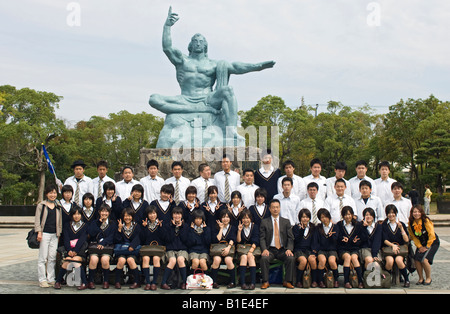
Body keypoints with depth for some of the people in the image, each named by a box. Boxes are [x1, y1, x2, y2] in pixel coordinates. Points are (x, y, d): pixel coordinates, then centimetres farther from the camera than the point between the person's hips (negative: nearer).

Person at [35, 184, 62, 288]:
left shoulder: (58, 207, 15)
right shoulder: (41, 205, 3)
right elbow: (37, 220, -1)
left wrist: (59, 233, 12)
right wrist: (39, 232, -10)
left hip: (54, 235, 4)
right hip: (44, 234, -4)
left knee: (52, 258, 3)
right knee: (42, 258, -2)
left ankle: (51, 279, 10)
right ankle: (42, 280, 3)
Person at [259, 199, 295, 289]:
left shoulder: (286, 222, 12)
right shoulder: (264, 222, 9)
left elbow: (290, 238, 7)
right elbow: (262, 238, 2)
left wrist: (289, 249, -12)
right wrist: (264, 249, -17)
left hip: (283, 249, 1)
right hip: (270, 249, -1)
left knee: (291, 258, -28)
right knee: (264, 258, -31)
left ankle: (287, 281, -14)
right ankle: (265, 282, -18)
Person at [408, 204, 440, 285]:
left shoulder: (426, 221, -21)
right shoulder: (411, 223, -7)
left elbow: (432, 235, -19)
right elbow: (413, 237, 2)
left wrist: (427, 247, -15)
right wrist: (420, 246, -6)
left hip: (432, 242, -5)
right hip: (421, 243, 5)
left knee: (424, 259, -22)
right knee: (416, 259, -15)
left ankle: (428, 278, 1)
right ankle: (421, 278, 6)